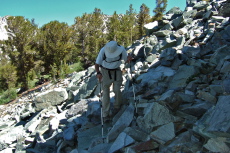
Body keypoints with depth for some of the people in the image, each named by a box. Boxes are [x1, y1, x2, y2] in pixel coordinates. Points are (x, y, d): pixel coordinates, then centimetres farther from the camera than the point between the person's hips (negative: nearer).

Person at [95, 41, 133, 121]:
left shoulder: (122, 50, -21)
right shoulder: (103, 51, -26)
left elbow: (126, 60, -5)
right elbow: (97, 64, -19)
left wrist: (129, 59, -29)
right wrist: (98, 73, -37)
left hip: (116, 71, 1)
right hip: (105, 71, -1)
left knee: (117, 90, -5)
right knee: (105, 91, -4)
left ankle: (117, 106, 27)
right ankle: (106, 114, 5)